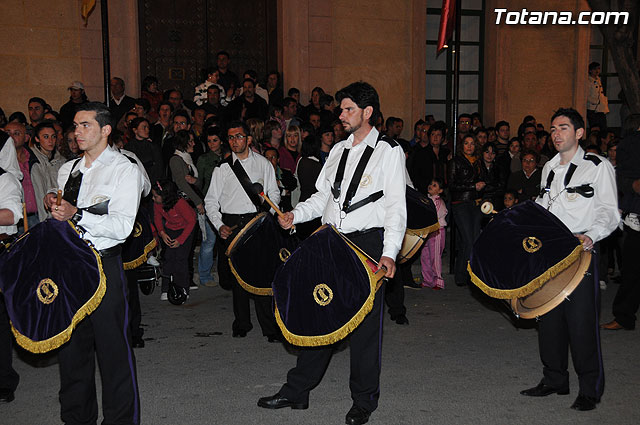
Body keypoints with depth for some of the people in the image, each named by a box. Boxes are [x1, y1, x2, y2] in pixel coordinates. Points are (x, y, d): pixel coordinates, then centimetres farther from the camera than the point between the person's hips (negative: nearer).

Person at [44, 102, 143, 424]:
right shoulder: (67, 170, 16)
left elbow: (122, 227, -15)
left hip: (104, 267, -6)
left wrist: (77, 214, -23)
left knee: (113, 348, -2)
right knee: (71, 346, 12)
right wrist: (53, 206, 2)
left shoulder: (124, 170, -5)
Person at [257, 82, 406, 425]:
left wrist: (389, 252, -18)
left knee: (365, 323, 1)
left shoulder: (389, 151, -2)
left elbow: (396, 207, -8)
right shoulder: (338, 150, 16)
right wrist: (295, 214, 3)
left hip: (368, 242, -5)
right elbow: (322, 195, 21)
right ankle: (297, 391, 19)